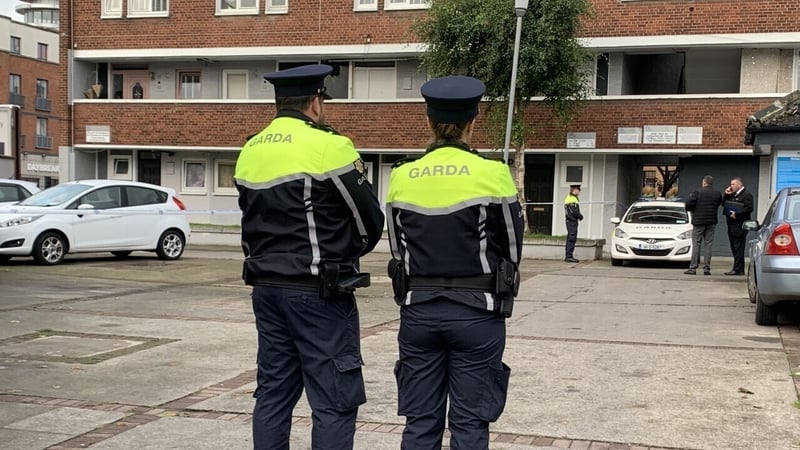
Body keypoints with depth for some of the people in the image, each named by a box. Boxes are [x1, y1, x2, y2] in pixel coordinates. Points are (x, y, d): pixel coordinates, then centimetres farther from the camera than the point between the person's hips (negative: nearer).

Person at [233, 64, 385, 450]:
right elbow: (369, 220, -6)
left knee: (273, 394, 14)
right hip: (319, 292, -7)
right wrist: (345, 254, 12)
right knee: (335, 402, -1)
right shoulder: (328, 146, -12)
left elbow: (252, 217, 13)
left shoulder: (250, 152, 9)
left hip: (266, 287, 7)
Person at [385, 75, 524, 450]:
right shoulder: (491, 174, -9)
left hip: (418, 310, 3)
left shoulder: (402, 177, 0)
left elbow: (397, 249, 9)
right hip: (476, 312, -3)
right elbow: (512, 248, 1)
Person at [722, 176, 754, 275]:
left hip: (740, 226, -9)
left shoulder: (747, 195, -6)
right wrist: (726, 195, 10)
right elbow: (724, 204, 24)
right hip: (732, 226, 9)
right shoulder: (732, 195, 22)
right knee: (734, 248, 9)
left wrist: (736, 214, -20)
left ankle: (738, 269, -9)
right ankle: (737, 268, 14)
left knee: (738, 248, -9)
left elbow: (749, 208, -17)